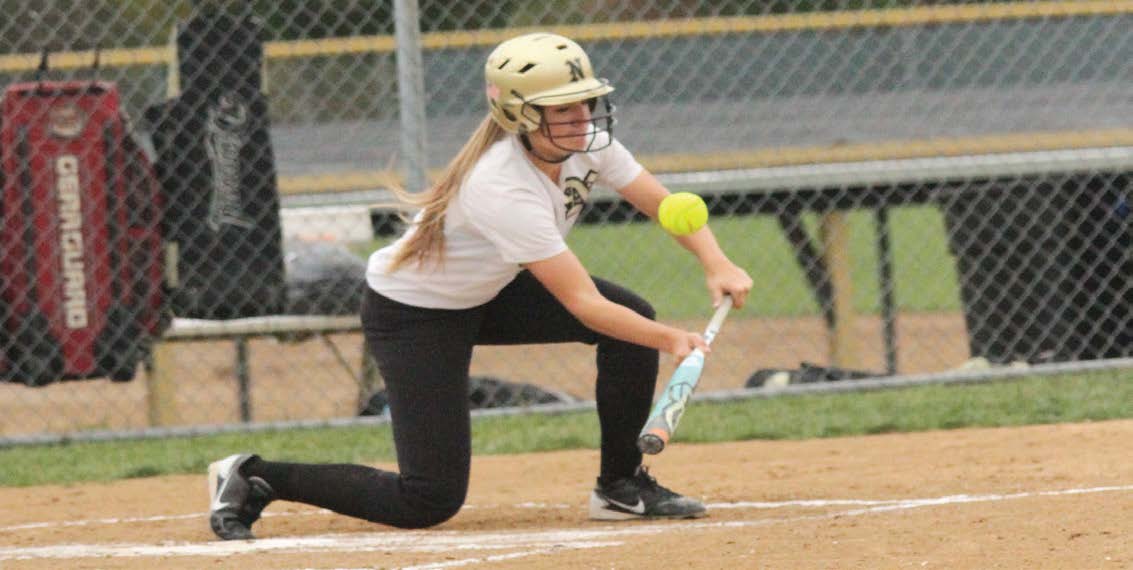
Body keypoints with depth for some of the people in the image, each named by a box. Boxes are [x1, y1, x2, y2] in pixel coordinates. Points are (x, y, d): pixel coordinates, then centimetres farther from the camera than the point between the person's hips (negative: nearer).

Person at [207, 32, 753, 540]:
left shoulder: (585, 144, -13)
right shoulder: (502, 189, -36)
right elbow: (582, 303, -36)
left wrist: (715, 261, -23)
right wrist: (669, 339, -41)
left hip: (488, 294, 9)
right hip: (412, 313, -9)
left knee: (635, 318, -8)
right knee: (431, 502, -15)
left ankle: (621, 487, 8)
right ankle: (253, 480, 0)